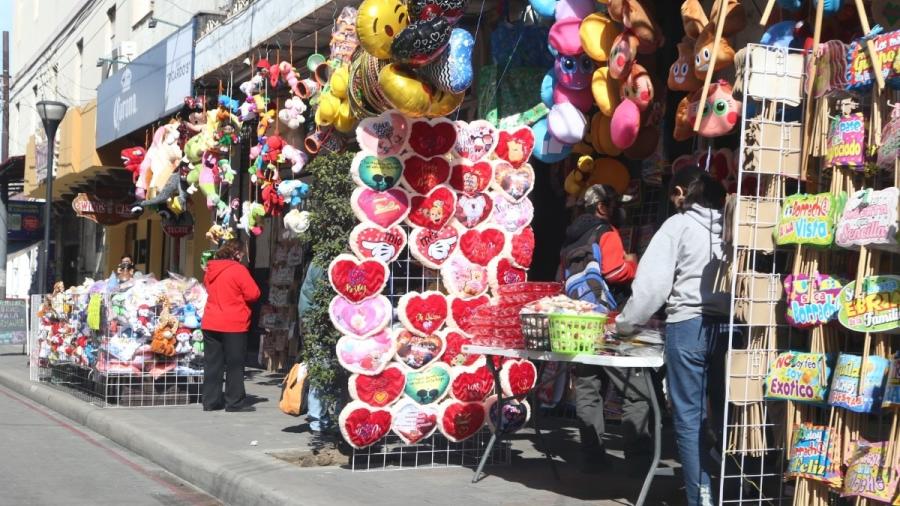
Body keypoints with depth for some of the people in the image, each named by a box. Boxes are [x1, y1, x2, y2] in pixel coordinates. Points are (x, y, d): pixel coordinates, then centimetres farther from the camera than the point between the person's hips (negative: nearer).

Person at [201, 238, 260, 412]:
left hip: (210, 323, 6)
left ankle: (210, 401, 12)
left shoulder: (211, 269, 10)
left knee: (213, 363, 10)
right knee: (234, 365, 2)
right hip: (233, 324, -6)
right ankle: (234, 402, 4)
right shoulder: (238, 269, -12)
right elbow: (253, 293, -13)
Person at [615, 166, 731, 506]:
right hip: (729, 325, 4)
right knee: (726, 413, 10)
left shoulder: (678, 225, -1)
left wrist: (624, 324, 7)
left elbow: (652, 283, -4)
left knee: (689, 418, 3)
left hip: (689, 325, -4)